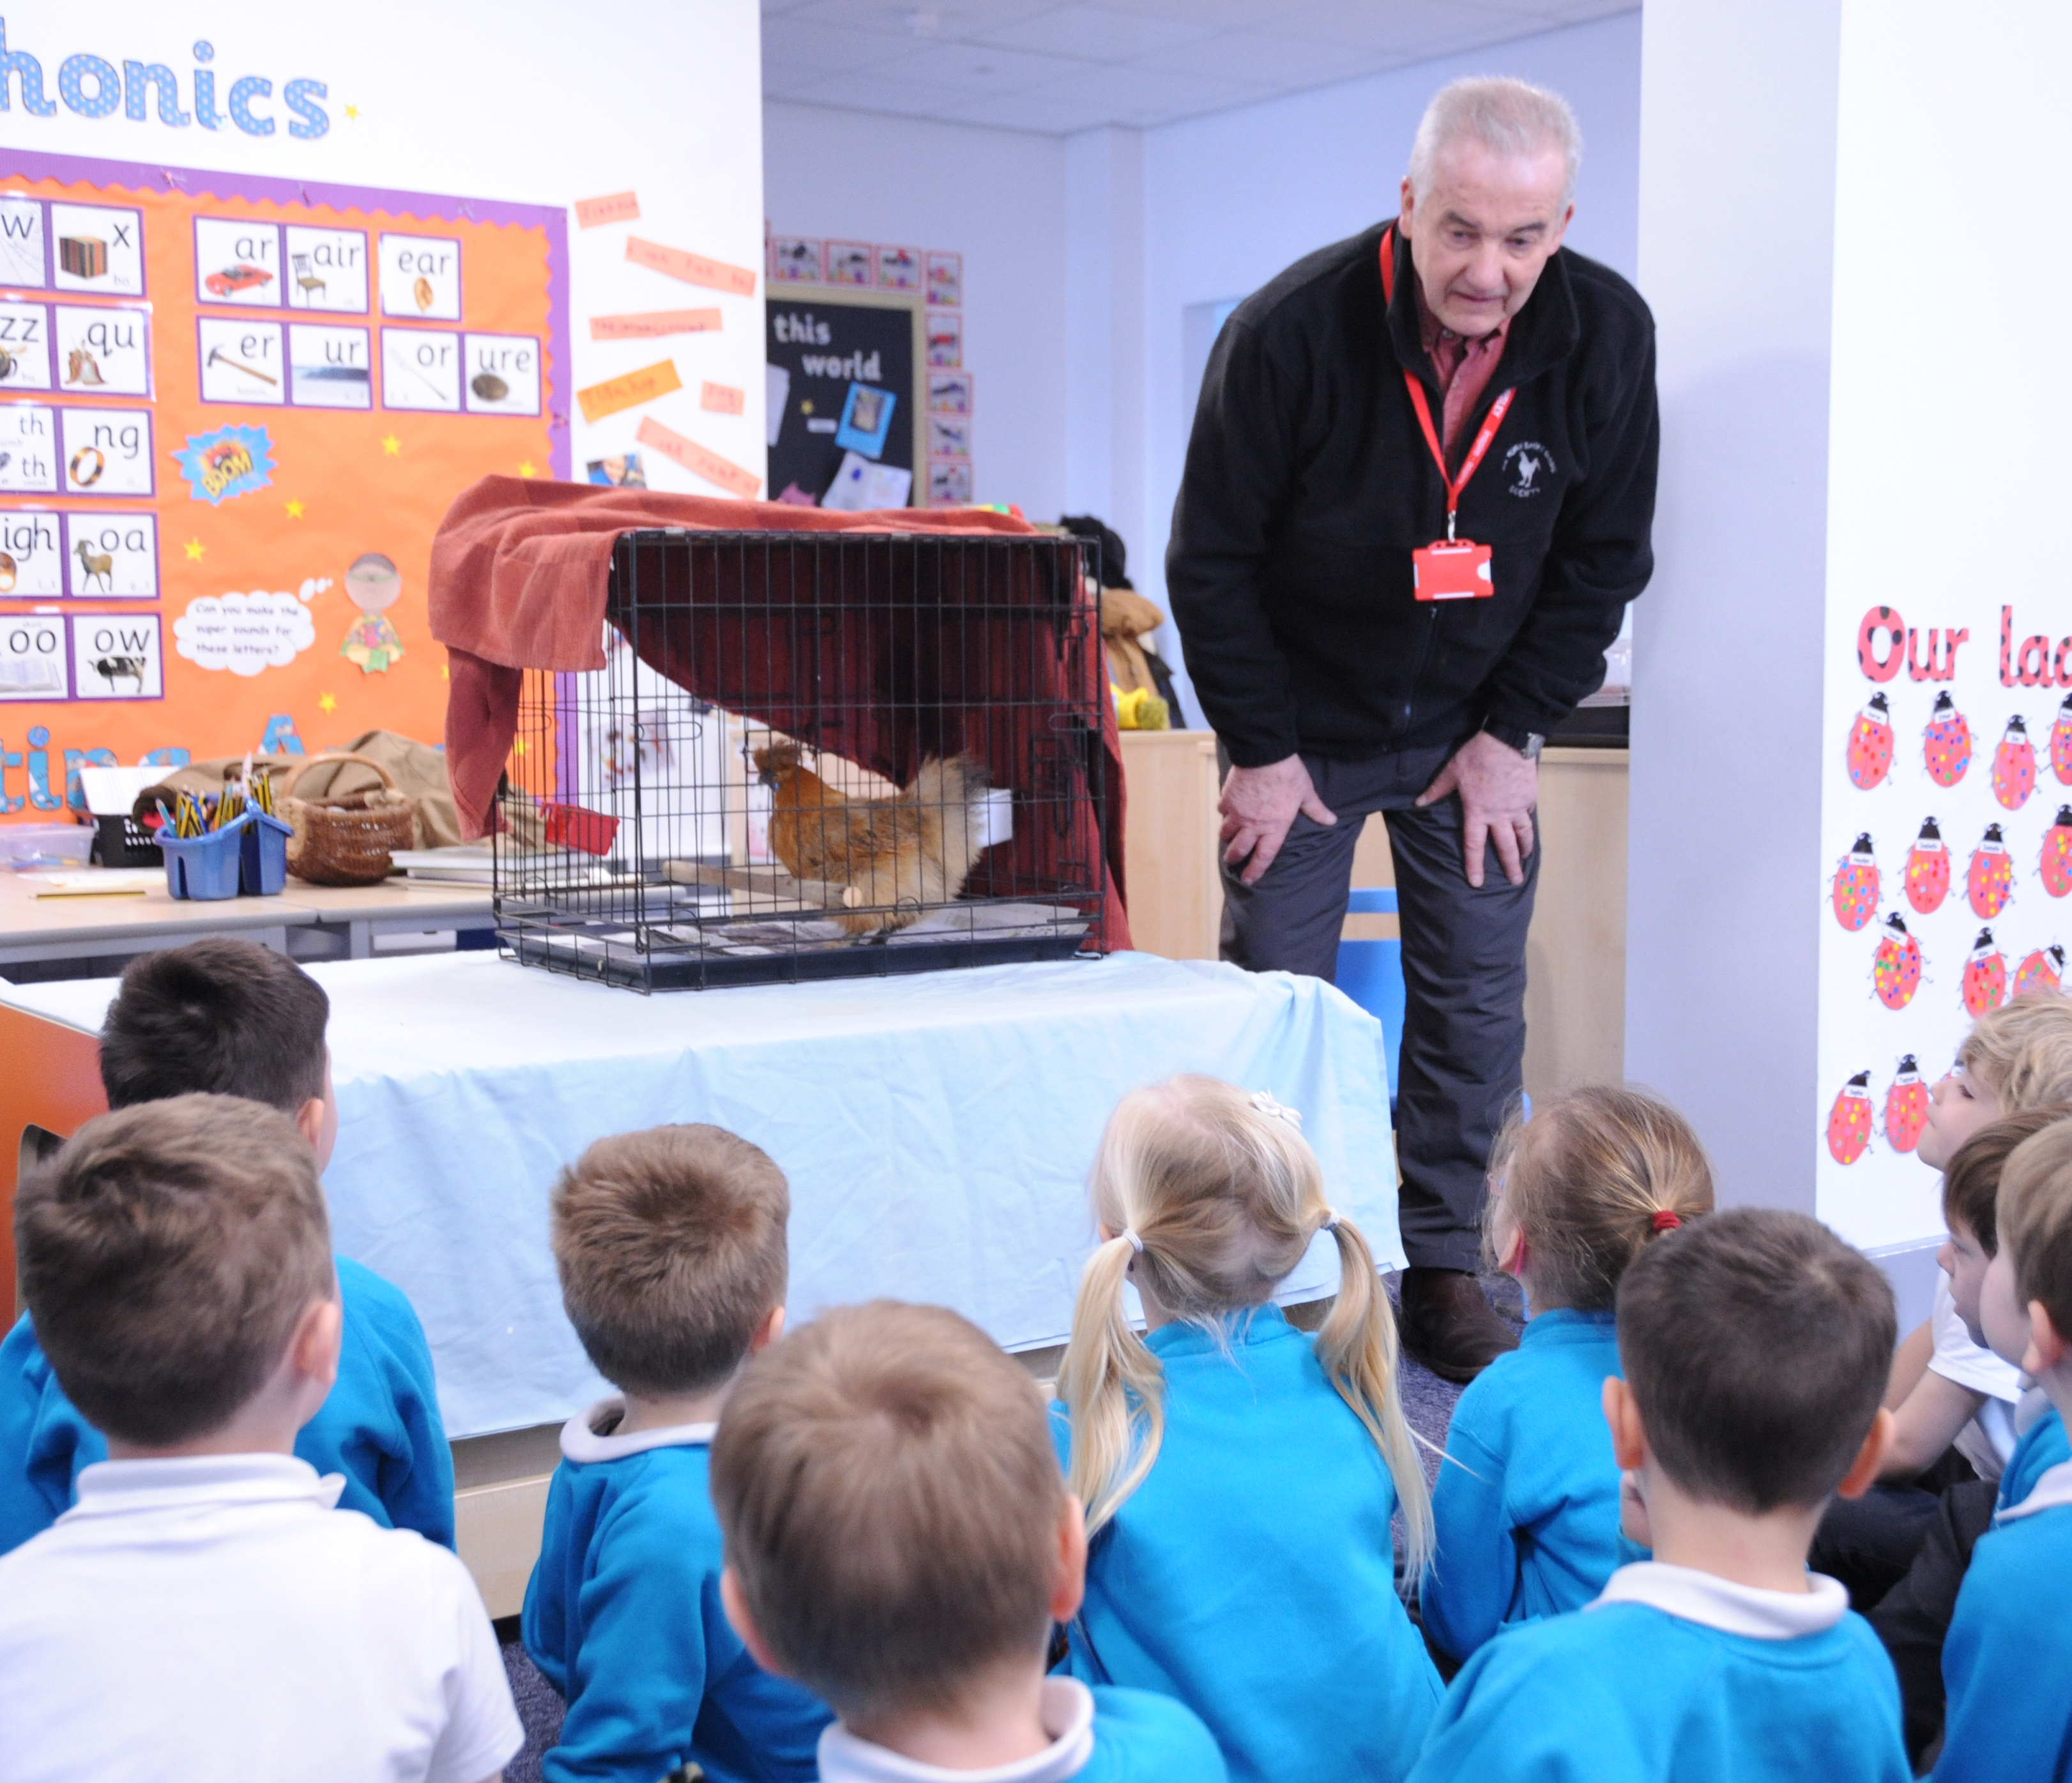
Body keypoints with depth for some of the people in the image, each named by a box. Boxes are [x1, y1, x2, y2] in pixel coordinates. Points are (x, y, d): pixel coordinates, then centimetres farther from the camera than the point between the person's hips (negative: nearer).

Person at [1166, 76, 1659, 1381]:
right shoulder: (1291, 332, -23)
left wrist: (1512, 734, -5)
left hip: (1473, 730, 3)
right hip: (1305, 725, -2)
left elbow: (1603, 559, -2)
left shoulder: (1607, 336, -14)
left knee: (1479, 1004, 2)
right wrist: (1260, 750, -11)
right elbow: (1211, 561, -13)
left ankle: (1444, 1271, 15)